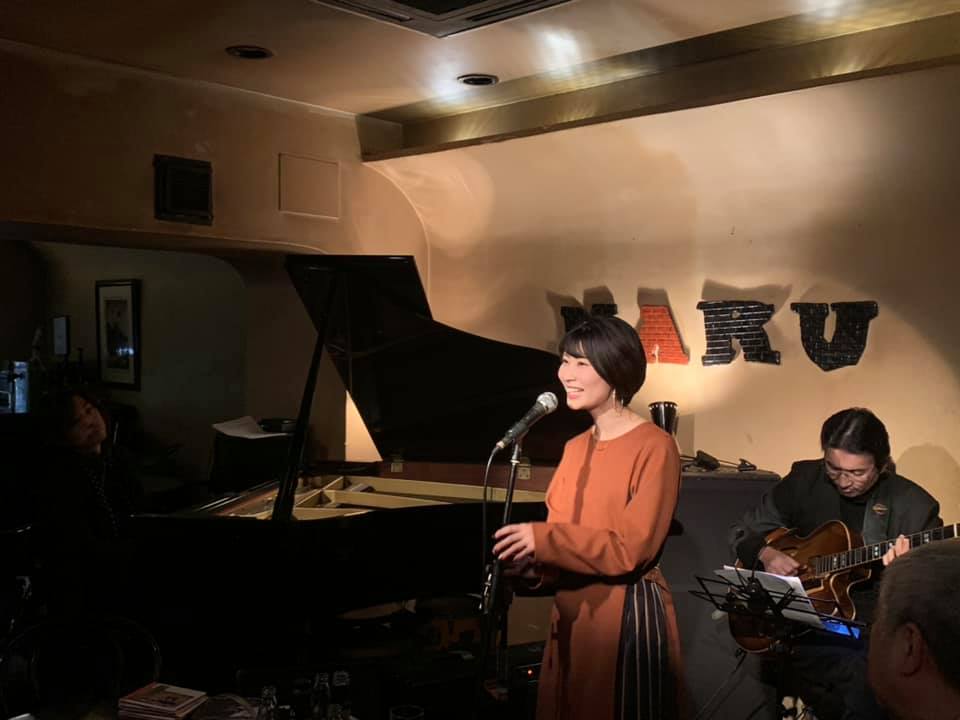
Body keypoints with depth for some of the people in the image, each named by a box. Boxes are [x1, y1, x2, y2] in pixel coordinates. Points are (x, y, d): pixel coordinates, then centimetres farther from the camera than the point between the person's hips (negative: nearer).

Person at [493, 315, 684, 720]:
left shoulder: (654, 447, -12)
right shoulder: (575, 448, 12)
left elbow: (632, 549, -19)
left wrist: (541, 539, -22)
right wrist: (532, 563, -5)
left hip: (628, 615, -7)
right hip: (571, 614, 8)